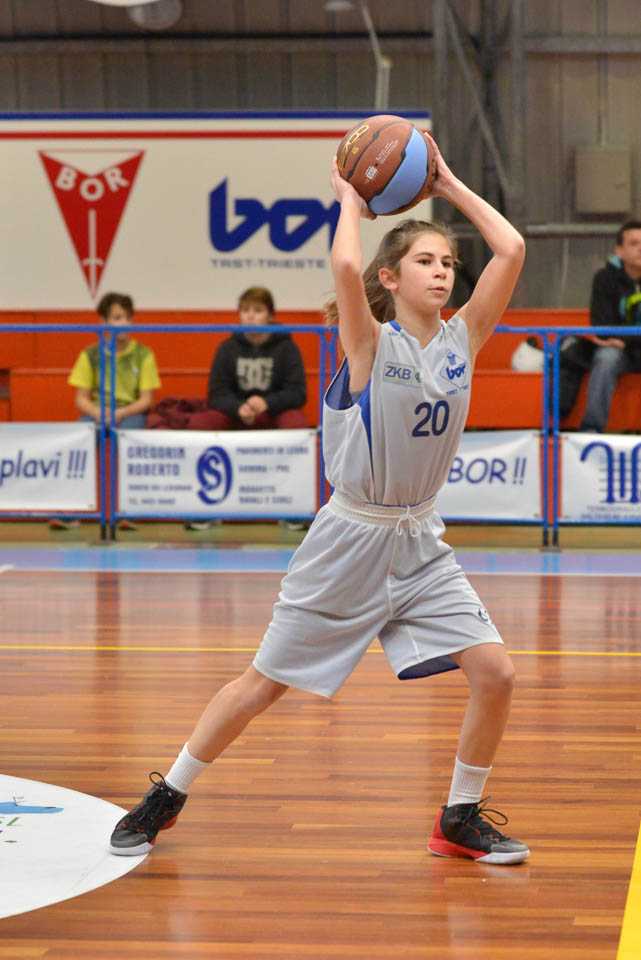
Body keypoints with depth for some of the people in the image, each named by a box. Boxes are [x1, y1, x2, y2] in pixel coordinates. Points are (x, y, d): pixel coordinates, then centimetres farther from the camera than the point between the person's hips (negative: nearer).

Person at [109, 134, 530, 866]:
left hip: (419, 543, 4)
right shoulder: (371, 342, -12)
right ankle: (167, 797, 22)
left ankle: (460, 819, 10)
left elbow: (511, 250, -6)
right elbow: (345, 267, -32)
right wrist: (351, 199, -16)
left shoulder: (463, 338, 1)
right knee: (264, 683, 4)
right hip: (350, 539, -4)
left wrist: (450, 186, -1)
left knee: (495, 672, -9)